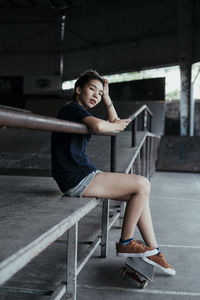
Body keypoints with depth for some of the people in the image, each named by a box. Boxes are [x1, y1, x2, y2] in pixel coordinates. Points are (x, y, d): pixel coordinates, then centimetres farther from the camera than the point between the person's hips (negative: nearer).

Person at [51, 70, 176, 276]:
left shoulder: (82, 112, 21)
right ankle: (125, 243, 3)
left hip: (84, 175, 11)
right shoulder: (72, 108, -10)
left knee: (139, 193, 9)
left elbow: (115, 124, 29)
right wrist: (114, 125, -8)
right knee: (142, 184, -10)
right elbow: (99, 126, -30)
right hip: (76, 179, -11)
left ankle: (152, 250, 13)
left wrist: (106, 98, 18)